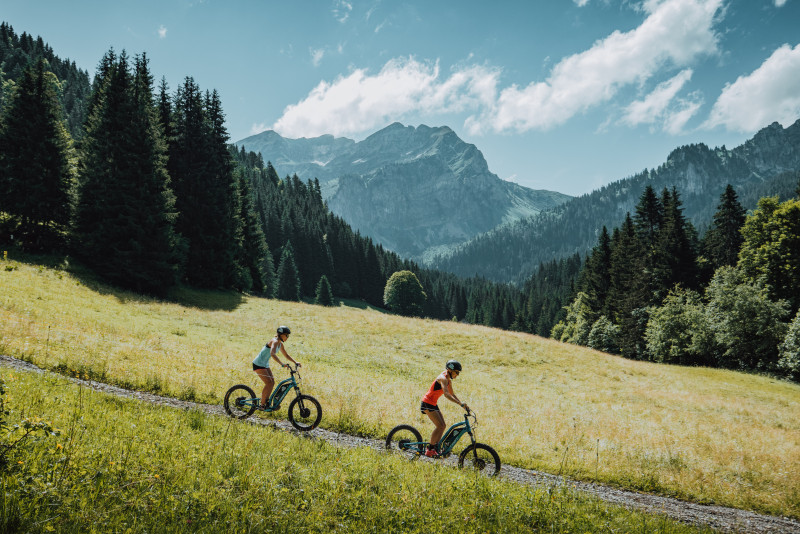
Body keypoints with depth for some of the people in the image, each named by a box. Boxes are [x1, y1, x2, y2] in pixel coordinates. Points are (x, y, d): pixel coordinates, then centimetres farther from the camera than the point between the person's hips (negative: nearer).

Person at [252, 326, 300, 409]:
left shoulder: (280, 344, 7)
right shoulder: (274, 342, -22)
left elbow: (286, 355, 17)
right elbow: (272, 354, -39)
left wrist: (295, 362, 5)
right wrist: (282, 364, -47)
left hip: (265, 364, 9)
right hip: (258, 364, -9)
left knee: (272, 382, 4)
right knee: (269, 383, -14)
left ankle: (266, 402, 13)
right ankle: (262, 405, -7)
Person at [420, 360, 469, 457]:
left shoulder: (449, 380, 9)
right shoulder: (443, 378, -22)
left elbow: (452, 394, 15)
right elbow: (446, 394, -35)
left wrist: (463, 404, 5)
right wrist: (460, 403, -42)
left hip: (433, 404, 10)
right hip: (427, 403, -10)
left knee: (442, 426, 5)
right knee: (440, 426, -14)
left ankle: (435, 448, 12)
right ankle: (429, 450, -8)